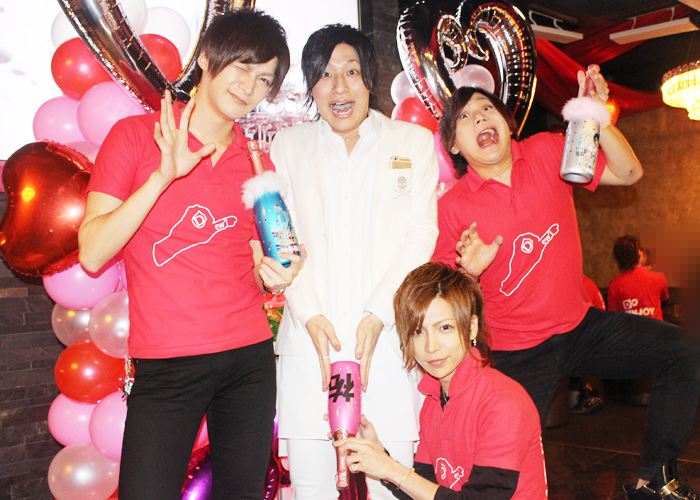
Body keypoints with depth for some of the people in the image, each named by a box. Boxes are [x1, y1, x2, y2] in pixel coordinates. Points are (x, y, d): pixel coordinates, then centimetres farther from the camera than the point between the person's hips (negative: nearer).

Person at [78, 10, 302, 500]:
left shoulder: (256, 163, 10)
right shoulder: (136, 135, -1)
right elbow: (93, 254, -8)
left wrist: (274, 275, -6)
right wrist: (163, 175, -17)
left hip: (249, 355, 4)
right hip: (166, 363, -3)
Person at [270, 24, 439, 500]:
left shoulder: (414, 141, 11)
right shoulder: (289, 145, 13)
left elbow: (420, 236, 3)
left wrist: (377, 316, -8)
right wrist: (310, 314, -8)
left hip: (387, 337, 0)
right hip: (310, 337, 1)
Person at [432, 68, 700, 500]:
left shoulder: (548, 152, -5)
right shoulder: (452, 207, -14)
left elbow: (628, 173, -5)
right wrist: (469, 270, -30)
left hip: (581, 324, 4)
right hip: (520, 352, -3)